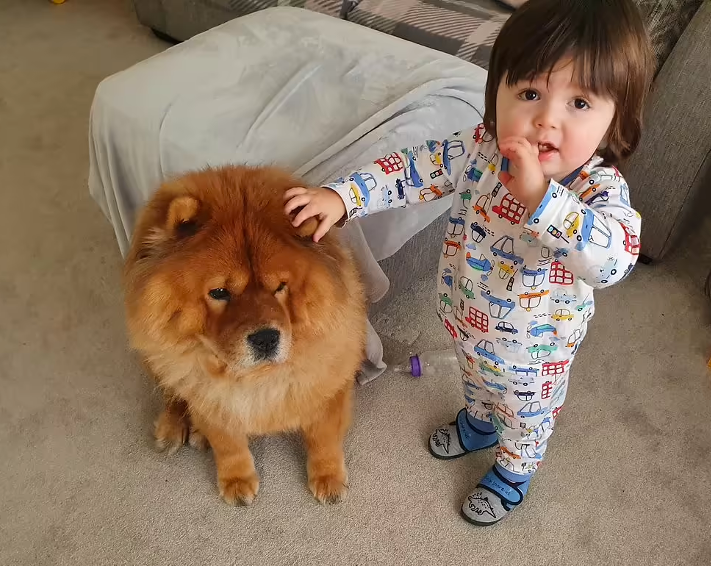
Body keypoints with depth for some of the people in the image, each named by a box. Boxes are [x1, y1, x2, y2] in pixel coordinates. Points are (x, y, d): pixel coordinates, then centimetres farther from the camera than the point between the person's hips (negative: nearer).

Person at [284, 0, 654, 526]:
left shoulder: (599, 187, -33)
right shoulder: (481, 148, -22)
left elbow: (615, 255, -51)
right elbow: (415, 169, -15)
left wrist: (539, 195, -59)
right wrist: (340, 196, -25)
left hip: (532, 350, -3)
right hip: (468, 321, 4)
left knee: (526, 416, 27)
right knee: (477, 383, 36)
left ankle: (514, 469, 58)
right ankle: (480, 420, 69)